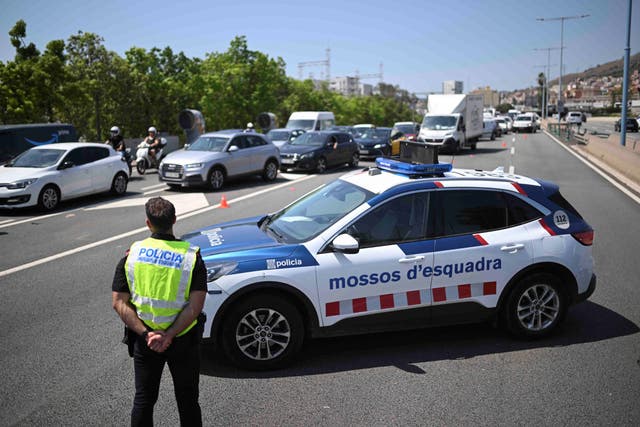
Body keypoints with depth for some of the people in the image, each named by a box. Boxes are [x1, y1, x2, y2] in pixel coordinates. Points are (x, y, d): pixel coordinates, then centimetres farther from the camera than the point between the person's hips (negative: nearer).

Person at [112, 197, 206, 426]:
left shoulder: (131, 255, -6)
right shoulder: (191, 256, -12)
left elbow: (119, 303, -10)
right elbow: (195, 306, -20)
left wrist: (145, 334, -15)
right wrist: (169, 336, -19)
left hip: (144, 339, 2)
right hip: (183, 339, -1)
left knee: (143, 398, 19)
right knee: (187, 399, 16)